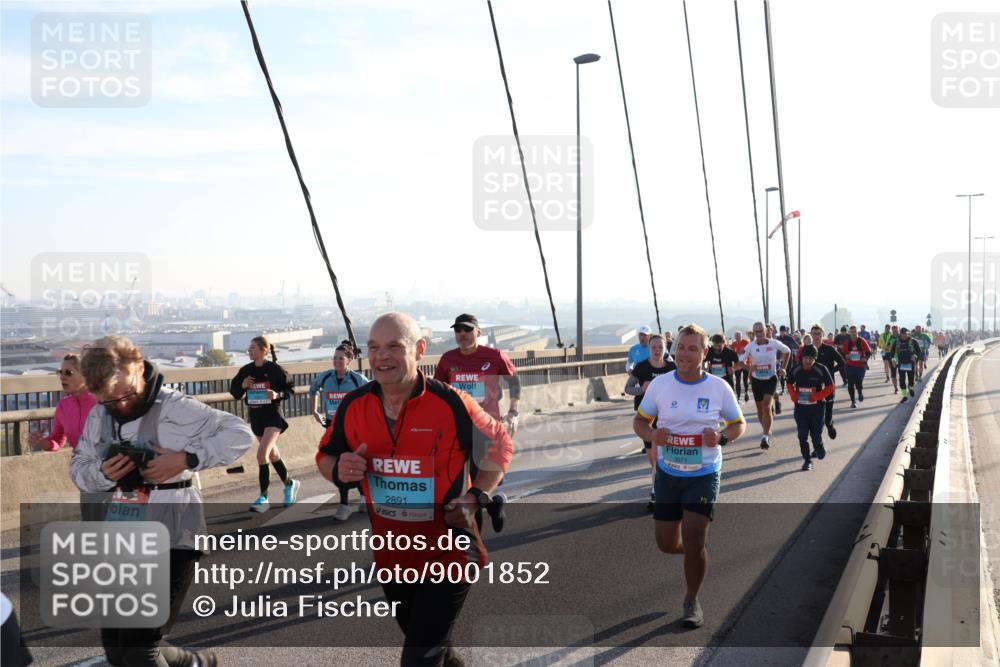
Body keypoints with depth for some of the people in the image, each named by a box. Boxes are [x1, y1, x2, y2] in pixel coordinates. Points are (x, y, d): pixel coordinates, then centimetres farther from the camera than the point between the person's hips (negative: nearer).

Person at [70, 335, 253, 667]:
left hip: (170, 541, -7)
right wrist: (101, 473, -10)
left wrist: (186, 459, -26)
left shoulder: (173, 408, -15)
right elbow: (78, 468, 12)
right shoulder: (98, 416, 5)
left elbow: (240, 434, -17)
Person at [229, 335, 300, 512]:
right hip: (256, 416, 6)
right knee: (272, 454, 19)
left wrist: (278, 395, -22)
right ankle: (289, 484, 40)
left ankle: (263, 498, -10)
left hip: (272, 415, -6)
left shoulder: (275, 369, -11)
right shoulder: (246, 370, 2)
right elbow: (234, 391, 9)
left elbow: (291, 388, -4)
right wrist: (242, 386, -12)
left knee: (262, 453, -18)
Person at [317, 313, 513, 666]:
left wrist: (476, 497, -14)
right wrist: (338, 470, -14)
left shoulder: (452, 404, -17)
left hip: (448, 553, -5)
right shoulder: (353, 406, -6)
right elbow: (327, 456, 9)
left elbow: (500, 445, -3)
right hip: (390, 554, 5)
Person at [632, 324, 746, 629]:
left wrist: (722, 437, -16)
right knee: (667, 544, 7)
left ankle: (692, 601, 15)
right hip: (668, 474, 2)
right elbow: (639, 421, 4)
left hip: (705, 474, -2)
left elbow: (739, 424, 5)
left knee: (693, 541, -10)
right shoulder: (659, 384, -5)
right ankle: (696, 552, 44)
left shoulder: (719, 387, -7)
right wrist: (652, 435, -19)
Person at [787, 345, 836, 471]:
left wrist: (818, 396, -16)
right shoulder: (796, 370, -3)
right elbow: (790, 384, 14)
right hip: (800, 407, 2)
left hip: (817, 407, -2)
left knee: (816, 433, 1)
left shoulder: (821, 369, -11)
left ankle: (819, 448, 35)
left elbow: (831, 386, -5)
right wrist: (793, 395, -4)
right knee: (802, 434, -1)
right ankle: (807, 460, 10)